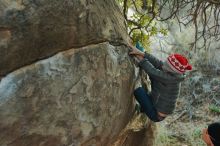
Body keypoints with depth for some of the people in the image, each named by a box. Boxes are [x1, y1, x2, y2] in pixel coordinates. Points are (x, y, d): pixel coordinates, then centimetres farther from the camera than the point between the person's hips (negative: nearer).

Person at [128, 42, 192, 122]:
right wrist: (141, 53, -20)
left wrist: (140, 59, -14)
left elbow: (152, 71, -25)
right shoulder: (173, 73, -9)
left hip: (156, 115, -8)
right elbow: (156, 62, -12)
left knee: (139, 90, -16)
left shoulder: (171, 78, -30)